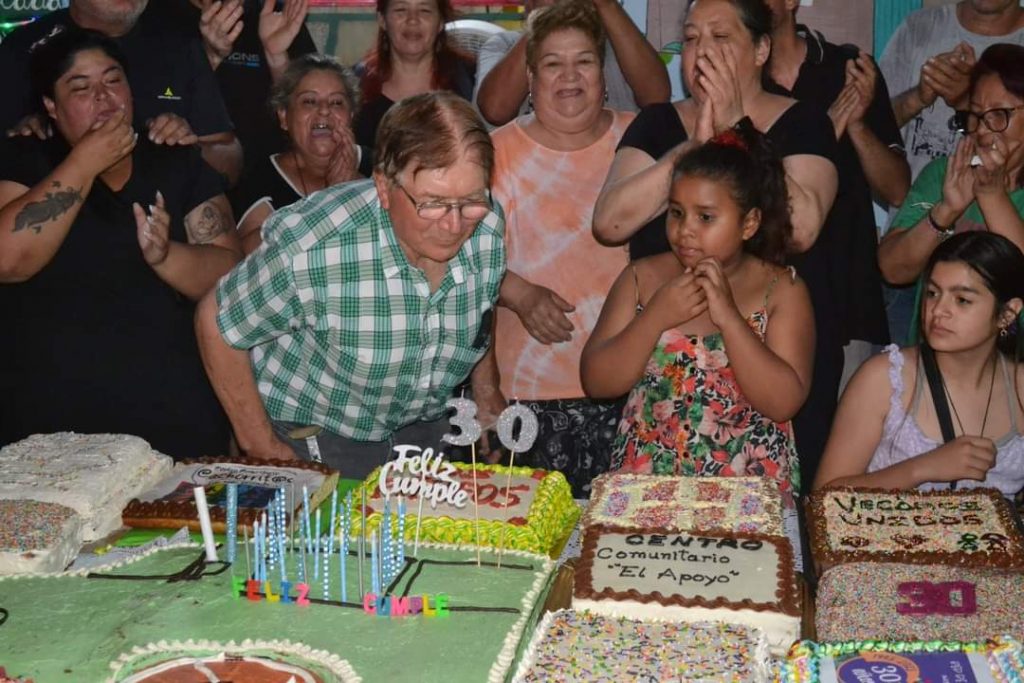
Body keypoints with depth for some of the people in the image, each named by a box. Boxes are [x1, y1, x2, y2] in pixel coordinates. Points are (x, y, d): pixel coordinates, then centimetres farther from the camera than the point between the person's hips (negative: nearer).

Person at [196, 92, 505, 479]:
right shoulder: (312, 251, -30)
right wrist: (262, 448, -10)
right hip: (311, 439, -3)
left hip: (425, 431, 4)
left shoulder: (490, 227, -15)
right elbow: (217, 322, -14)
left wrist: (486, 389, 6)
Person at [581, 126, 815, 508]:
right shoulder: (642, 278, 5)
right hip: (645, 477, 1)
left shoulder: (781, 291, 0)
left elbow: (784, 402, -10)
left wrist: (729, 316, -16)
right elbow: (596, 383, 0)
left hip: (749, 483, -1)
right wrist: (656, 317, -12)